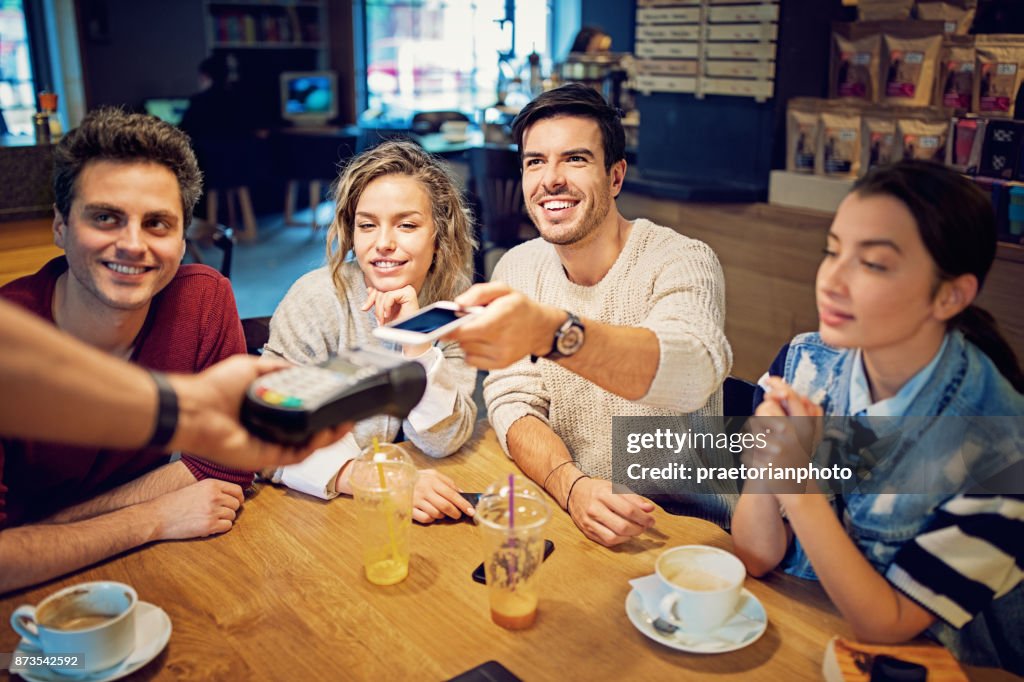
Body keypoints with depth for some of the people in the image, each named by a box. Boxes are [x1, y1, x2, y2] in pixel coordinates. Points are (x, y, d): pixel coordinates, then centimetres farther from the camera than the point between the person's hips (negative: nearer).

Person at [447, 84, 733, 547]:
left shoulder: (683, 262, -13)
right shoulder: (518, 268, 3)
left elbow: (693, 372, -34)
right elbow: (511, 402, -5)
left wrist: (549, 331, -51)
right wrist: (572, 486, -25)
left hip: (678, 525, -4)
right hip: (559, 508, 4)